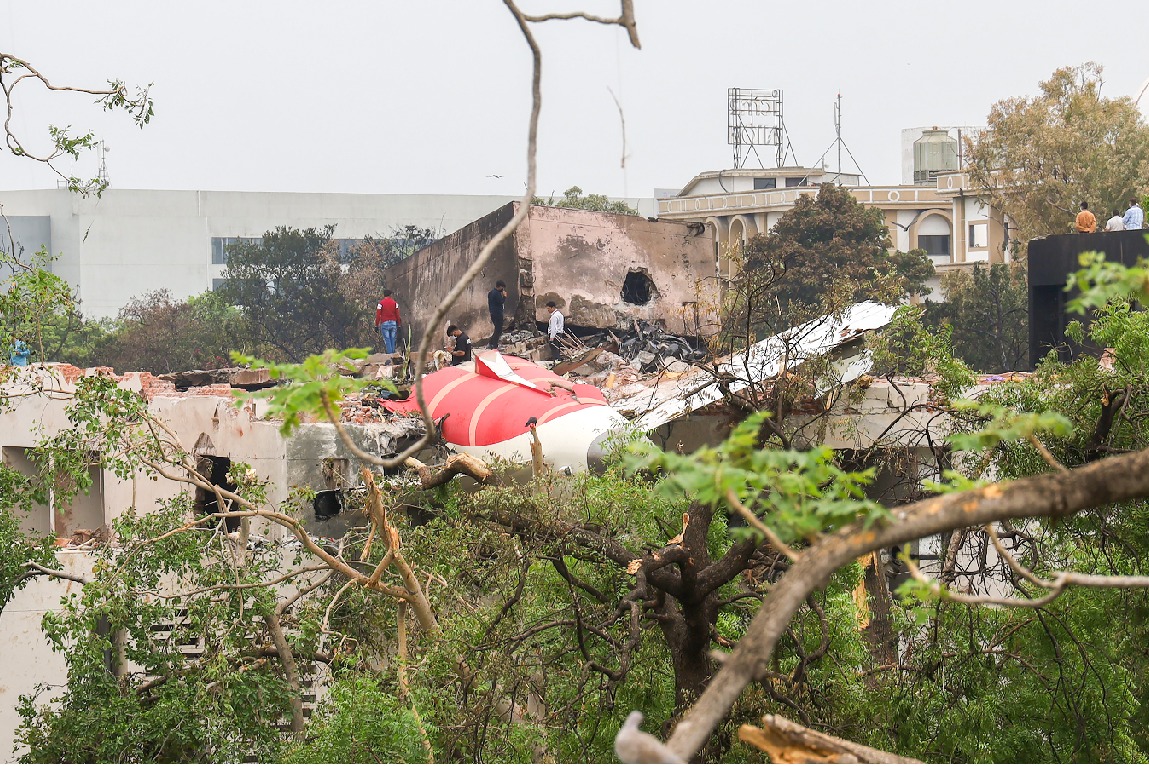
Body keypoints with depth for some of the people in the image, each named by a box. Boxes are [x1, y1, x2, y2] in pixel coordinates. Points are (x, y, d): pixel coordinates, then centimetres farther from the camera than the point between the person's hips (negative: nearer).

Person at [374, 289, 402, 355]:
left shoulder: (381, 303, -2)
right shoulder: (394, 303, 5)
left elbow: (378, 315, -6)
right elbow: (397, 315, 4)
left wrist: (376, 325, -1)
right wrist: (399, 325, 11)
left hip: (384, 323, -3)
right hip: (393, 323, 3)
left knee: (387, 340, -3)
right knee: (393, 340, 8)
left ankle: (390, 354, -10)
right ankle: (393, 353, 8)